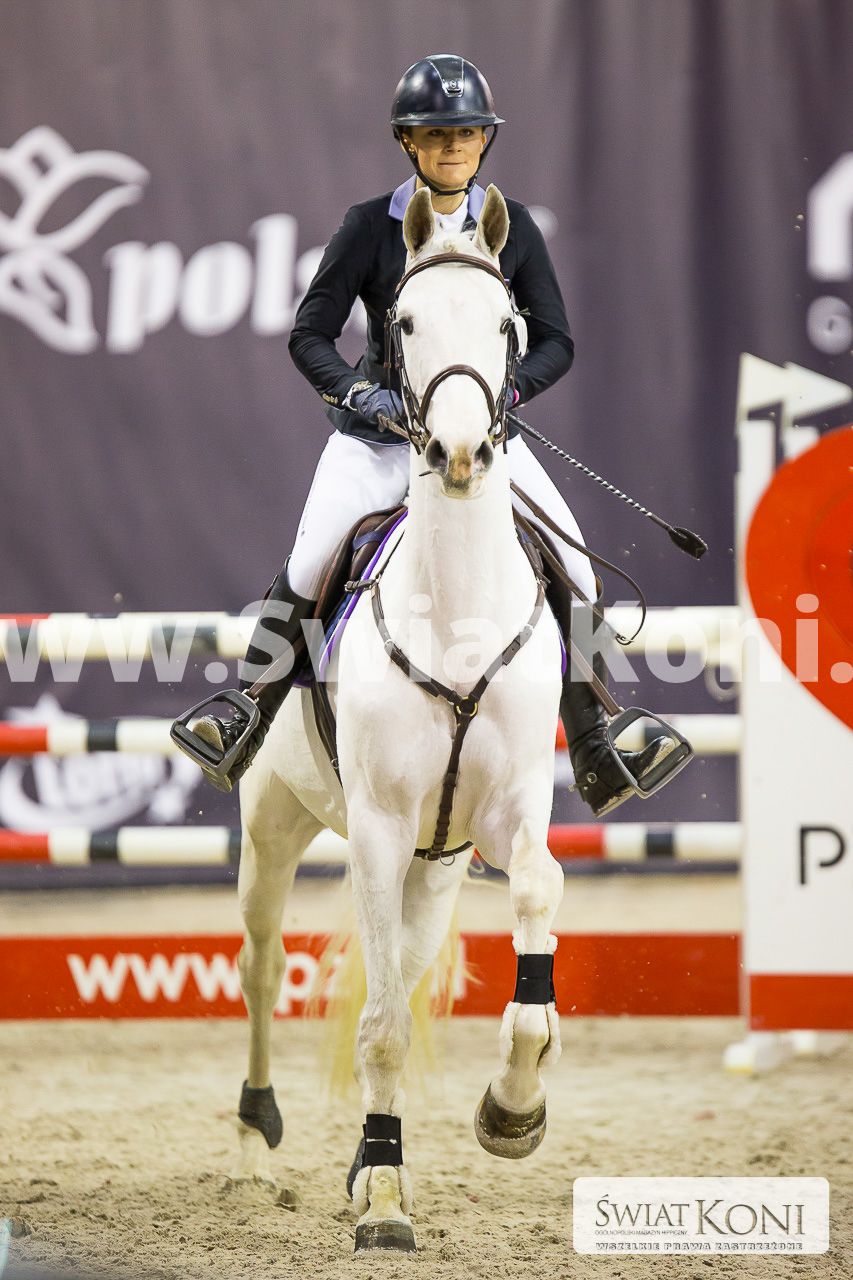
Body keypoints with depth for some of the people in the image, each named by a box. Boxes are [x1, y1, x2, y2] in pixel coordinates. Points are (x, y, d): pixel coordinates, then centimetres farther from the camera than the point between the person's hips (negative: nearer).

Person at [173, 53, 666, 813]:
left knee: (574, 569, -11)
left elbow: (556, 341, 3)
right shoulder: (371, 227, -3)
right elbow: (310, 334, -3)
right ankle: (246, 726, -7)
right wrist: (358, 391, -20)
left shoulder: (513, 229, 3)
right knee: (309, 567, -20)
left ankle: (594, 753, -2)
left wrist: (508, 390, -16)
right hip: (380, 431, -2)